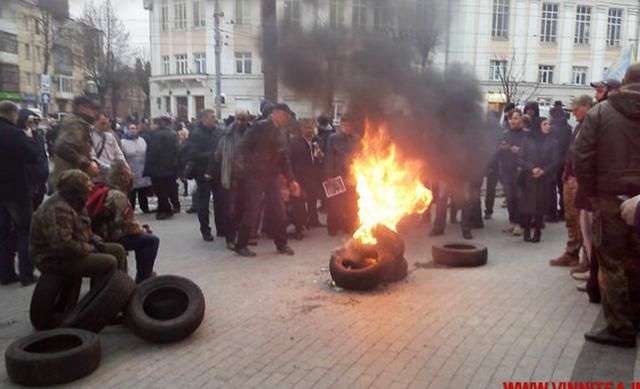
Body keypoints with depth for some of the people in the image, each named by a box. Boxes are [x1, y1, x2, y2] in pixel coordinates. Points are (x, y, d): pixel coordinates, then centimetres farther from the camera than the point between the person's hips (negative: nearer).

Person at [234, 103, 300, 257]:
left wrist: (290, 180, 7)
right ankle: (241, 245, 10)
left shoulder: (281, 132, 12)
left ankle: (281, 243, 20)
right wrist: (253, 164, -19)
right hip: (255, 175, -7)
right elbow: (243, 146, -16)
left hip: (271, 176, 7)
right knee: (252, 211, -4)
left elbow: (284, 158, 13)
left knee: (279, 210, 6)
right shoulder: (260, 127, -9)